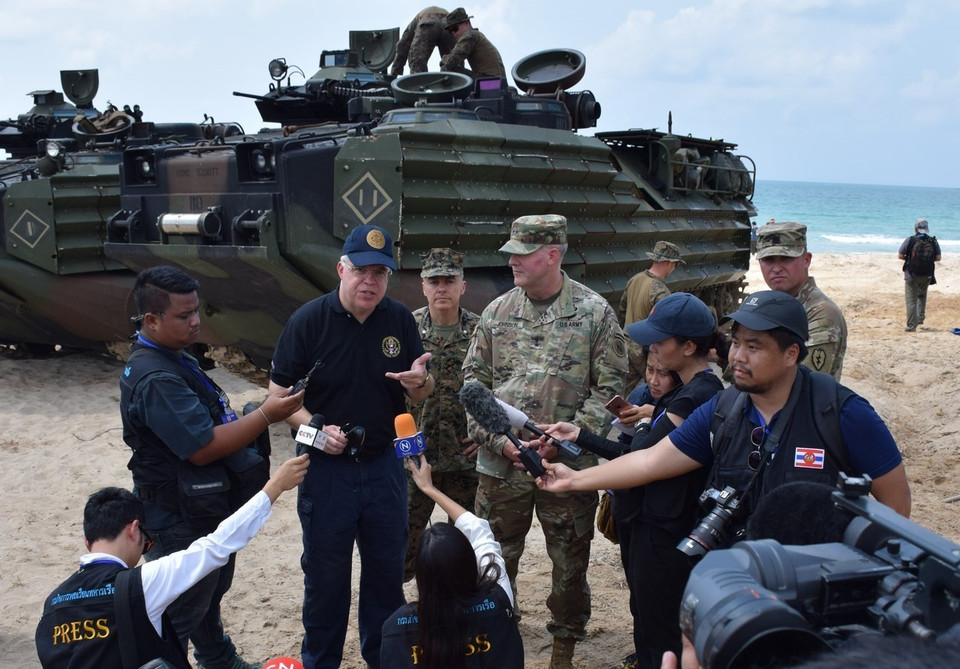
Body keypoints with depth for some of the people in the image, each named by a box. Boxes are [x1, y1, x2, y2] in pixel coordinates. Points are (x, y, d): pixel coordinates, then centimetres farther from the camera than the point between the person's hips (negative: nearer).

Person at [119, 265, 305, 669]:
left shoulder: (173, 357, 5)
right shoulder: (155, 380, -29)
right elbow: (202, 448, -31)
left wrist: (242, 417, 11)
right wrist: (265, 415, -28)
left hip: (205, 510, 11)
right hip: (182, 522, -11)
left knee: (210, 593, 28)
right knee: (180, 613, 5)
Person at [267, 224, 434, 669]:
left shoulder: (400, 320, -3)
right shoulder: (308, 320, -11)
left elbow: (420, 394, 5)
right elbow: (280, 393, -7)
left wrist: (419, 382, -19)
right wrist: (316, 428, -23)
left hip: (384, 466, 3)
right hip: (326, 468, -3)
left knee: (387, 569, 16)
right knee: (326, 574, 11)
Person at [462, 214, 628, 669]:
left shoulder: (595, 313, -4)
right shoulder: (497, 312, 4)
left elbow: (609, 388, -6)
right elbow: (474, 381, 6)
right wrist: (499, 439, -7)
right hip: (501, 465, 2)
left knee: (570, 563, 11)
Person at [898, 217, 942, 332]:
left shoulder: (910, 240, -9)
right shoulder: (933, 242, 0)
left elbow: (900, 256, -8)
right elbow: (938, 258, 2)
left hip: (911, 275, -3)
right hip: (927, 276, 3)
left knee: (911, 300, 1)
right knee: (922, 296, 28)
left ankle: (911, 325, -2)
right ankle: (920, 319, 27)